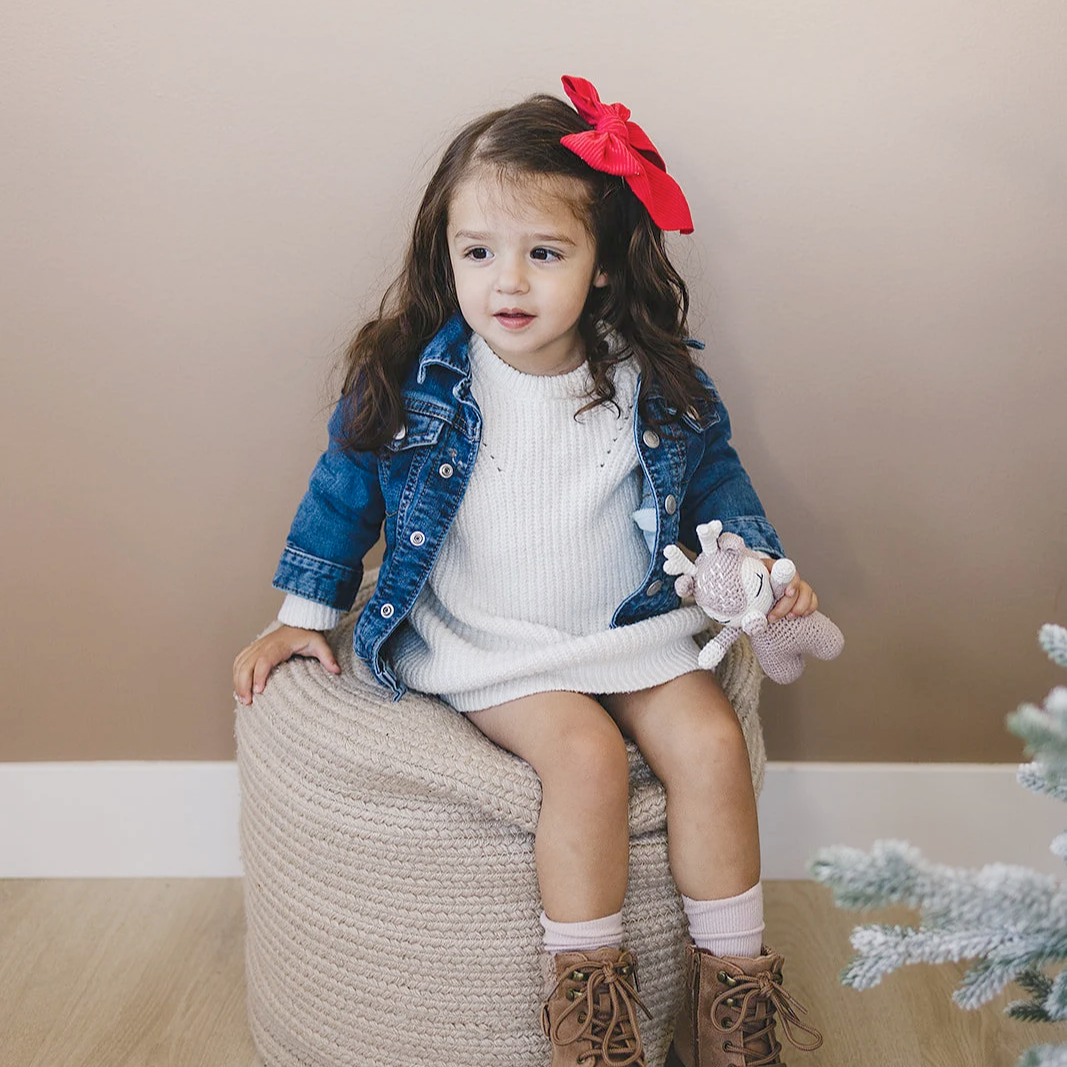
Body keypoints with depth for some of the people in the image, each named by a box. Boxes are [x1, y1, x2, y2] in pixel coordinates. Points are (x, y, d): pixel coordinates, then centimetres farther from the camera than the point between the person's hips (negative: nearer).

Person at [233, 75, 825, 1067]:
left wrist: (759, 561, -1)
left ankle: (732, 974, 2)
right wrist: (301, 615, 9)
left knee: (710, 742, -16)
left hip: (628, 626, 3)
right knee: (584, 752, -26)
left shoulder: (656, 383, -6)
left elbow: (713, 473, 13)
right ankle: (586, 986, -9)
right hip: (485, 644, -2)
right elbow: (344, 484, 4)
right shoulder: (411, 378, -11)